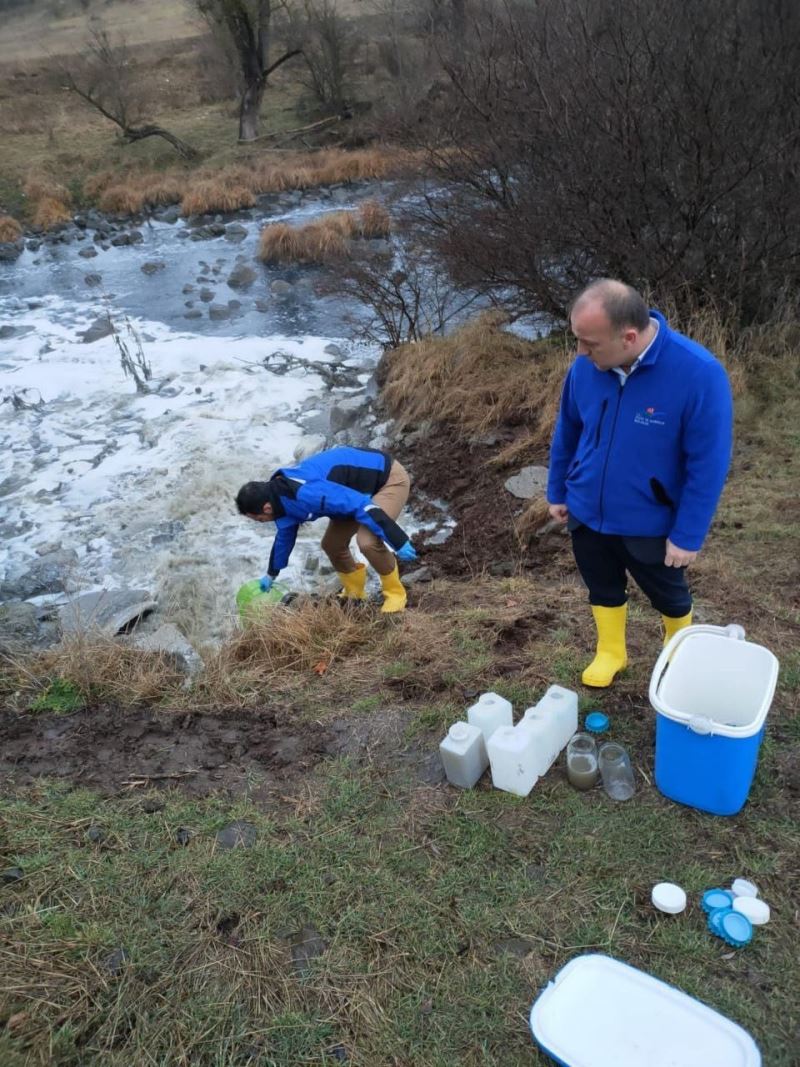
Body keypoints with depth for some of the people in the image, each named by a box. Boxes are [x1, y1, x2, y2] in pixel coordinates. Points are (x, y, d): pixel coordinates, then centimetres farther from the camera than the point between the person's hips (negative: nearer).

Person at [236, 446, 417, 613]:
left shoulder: (306, 493, -34)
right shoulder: (281, 496, -1)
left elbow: (362, 505, -36)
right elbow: (285, 536, 19)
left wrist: (398, 542, -33)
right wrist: (271, 574, 32)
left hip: (390, 478, -9)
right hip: (364, 484, 9)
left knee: (368, 542, -27)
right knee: (331, 544, 9)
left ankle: (395, 593, -3)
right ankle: (354, 593, 29)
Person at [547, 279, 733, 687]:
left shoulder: (700, 374, -28)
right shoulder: (586, 365, -15)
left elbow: (708, 465, -20)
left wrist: (688, 534, -17)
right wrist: (557, 492, 10)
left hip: (652, 522, -3)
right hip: (586, 512, 3)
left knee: (667, 594, 22)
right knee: (603, 587, 23)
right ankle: (611, 653, 48)